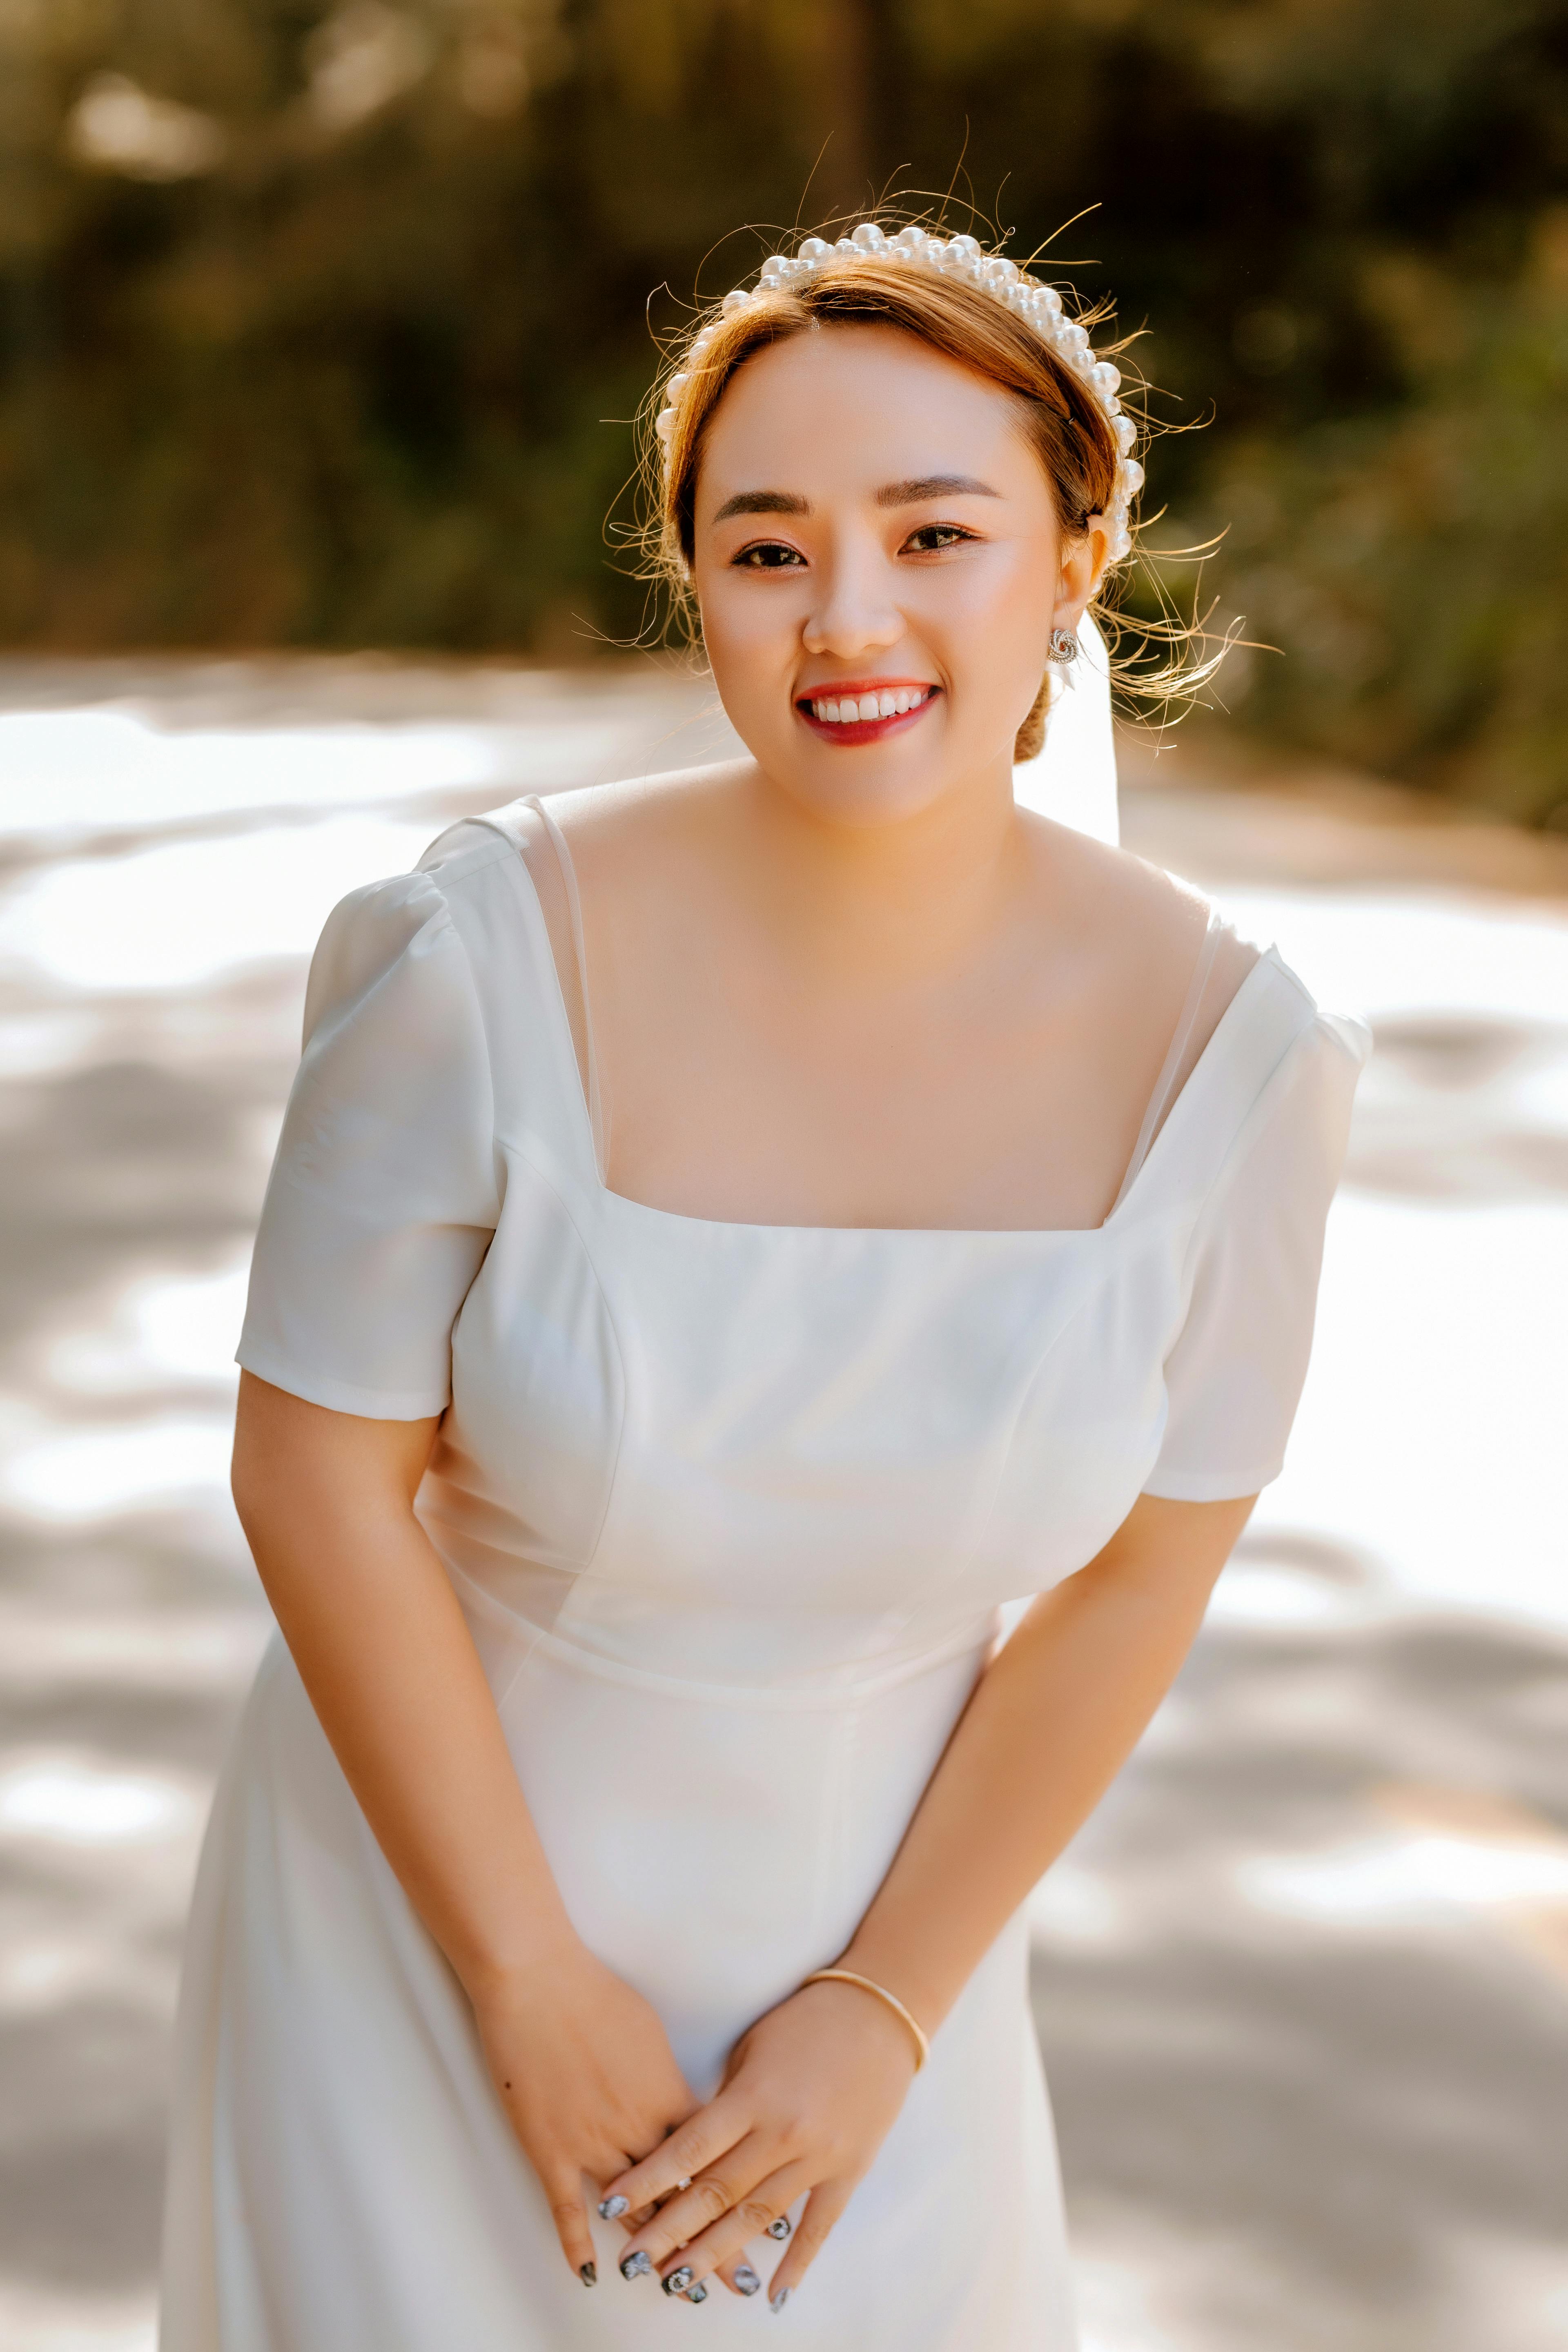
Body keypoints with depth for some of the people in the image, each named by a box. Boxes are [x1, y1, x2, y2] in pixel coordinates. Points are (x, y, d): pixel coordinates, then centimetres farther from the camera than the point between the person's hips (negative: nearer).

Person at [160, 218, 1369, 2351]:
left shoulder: (1227, 1049, -16)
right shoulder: (487, 957, -24)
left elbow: (1141, 1574, -6)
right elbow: (318, 1473, -16)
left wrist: (889, 2013, -5)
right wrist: (532, 1989, -12)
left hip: (874, 1906, 2)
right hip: (428, 1865, -2)